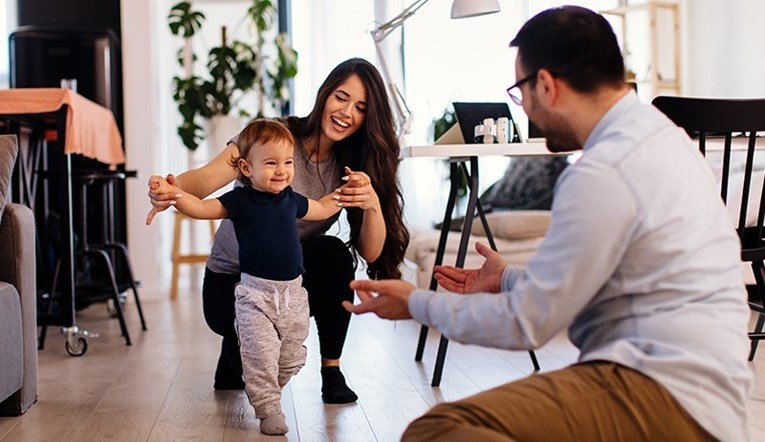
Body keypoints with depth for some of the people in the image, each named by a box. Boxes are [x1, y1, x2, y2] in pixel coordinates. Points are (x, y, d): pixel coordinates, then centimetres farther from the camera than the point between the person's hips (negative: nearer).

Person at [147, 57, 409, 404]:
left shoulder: (349, 167, -4)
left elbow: (371, 253, -12)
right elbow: (208, 177, -31)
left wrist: (373, 204, -32)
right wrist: (170, 190, -54)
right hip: (233, 281, -3)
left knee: (334, 253, -28)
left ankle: (332, 370, -11)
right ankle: (236, 352, 9)